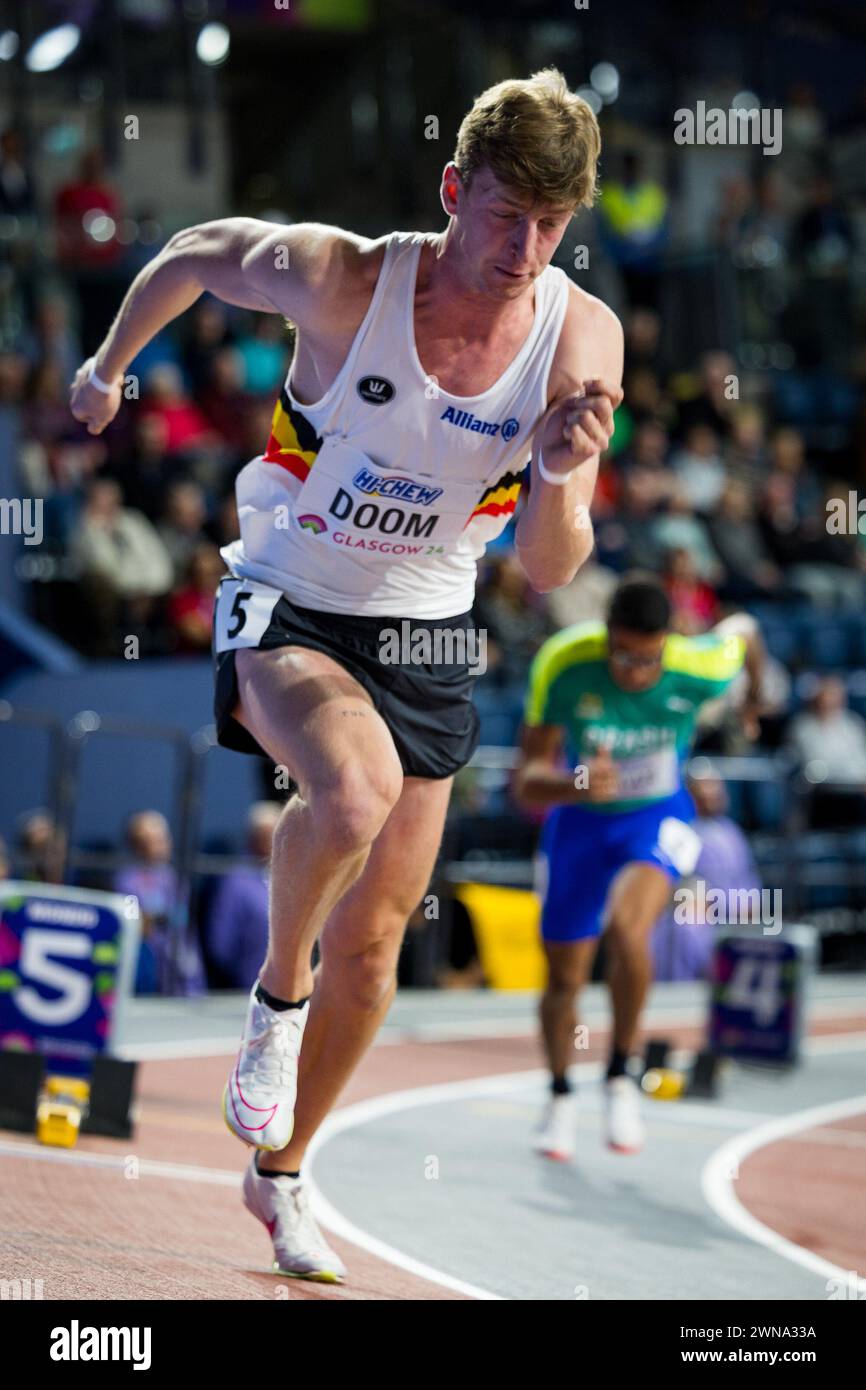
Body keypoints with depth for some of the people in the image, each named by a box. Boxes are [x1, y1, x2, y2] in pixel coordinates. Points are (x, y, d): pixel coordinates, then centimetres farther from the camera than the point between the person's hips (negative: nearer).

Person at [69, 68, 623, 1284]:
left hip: (426, 637, 4)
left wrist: (558, 475, -31)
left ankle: (280, 1173, 33)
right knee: (355, 787, -36)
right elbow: (196, 252, -1)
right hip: (287, 605, -3)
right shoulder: (339, 280, -22)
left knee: (371, 945, 10)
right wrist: (109, 363, 13)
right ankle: (275, 995, -8)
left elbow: (549, 570, -10)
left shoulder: (582, 338, -14)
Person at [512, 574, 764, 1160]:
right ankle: (561, 1096, 38)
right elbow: (526, 784, -26)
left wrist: (755, 699, 20)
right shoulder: (563, 665, -28)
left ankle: (621, 1078, -9)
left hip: (658, 819, -1)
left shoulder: (700, 667, -28)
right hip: (580, 820, 2)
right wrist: (574, 785, -49)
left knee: (627, 927, -31)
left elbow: (747, 639, -1)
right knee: (565, 979, 8)